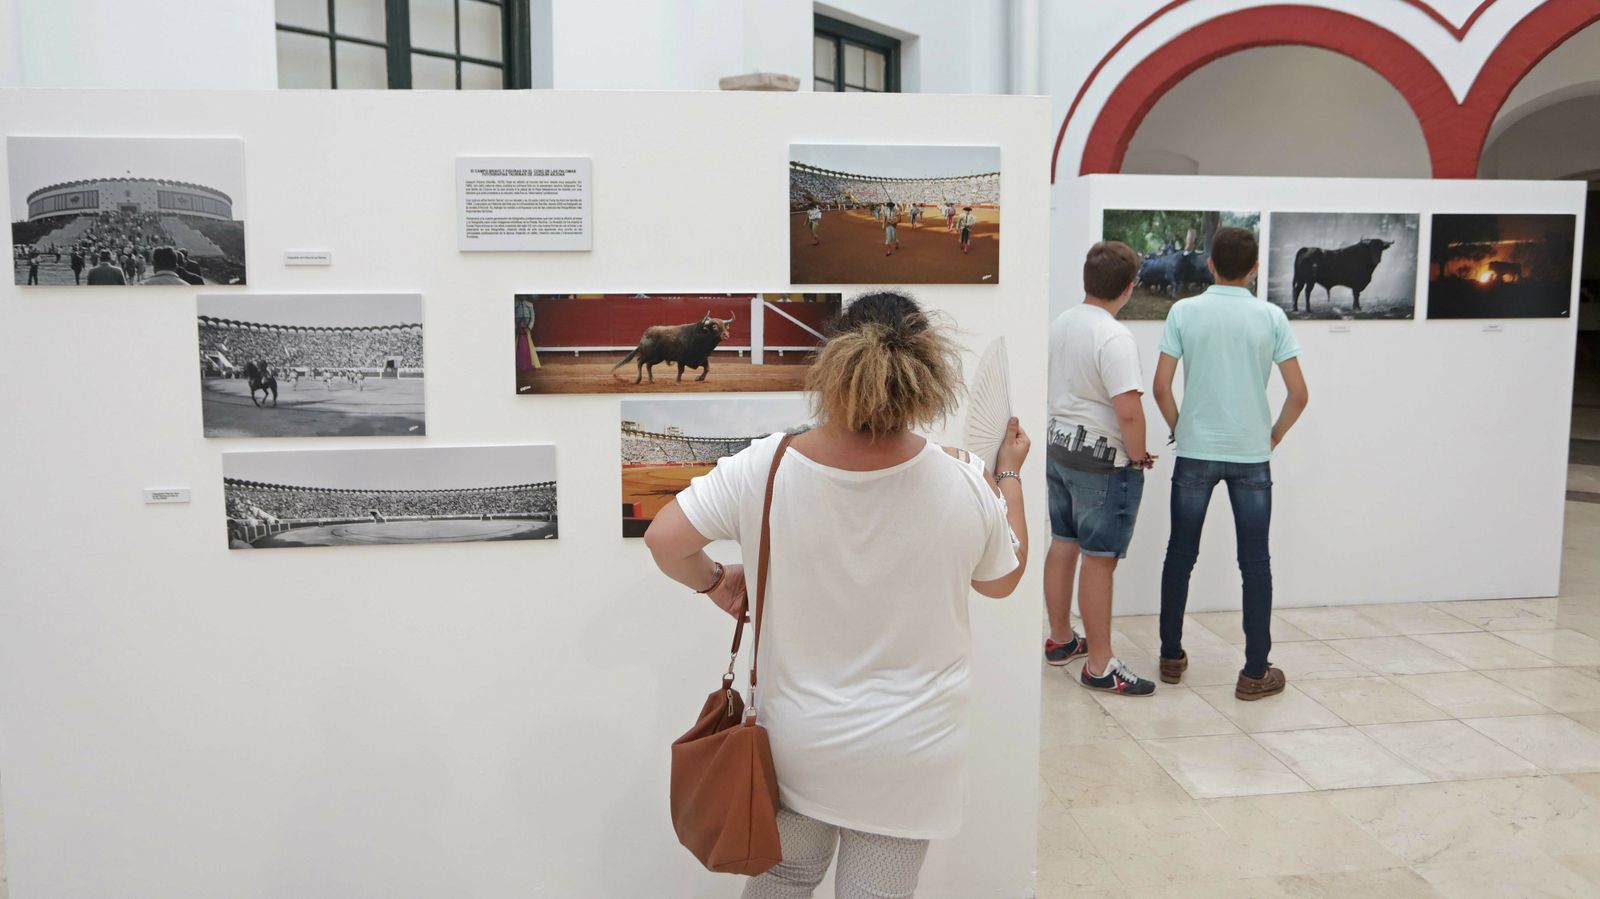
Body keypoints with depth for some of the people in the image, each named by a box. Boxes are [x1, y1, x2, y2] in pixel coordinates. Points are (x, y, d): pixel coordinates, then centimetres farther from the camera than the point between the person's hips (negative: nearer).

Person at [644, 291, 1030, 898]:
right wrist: (1009, 474, 15)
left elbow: (663, 539, -13)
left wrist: (714, 581, 7)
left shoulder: (763, 471, -19)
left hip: (796, 741, 1)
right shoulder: (965, 487, -17)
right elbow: (1003, 580, 2)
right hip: (907, 755, -1)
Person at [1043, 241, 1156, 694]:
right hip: (1102, 461, -8)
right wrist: (1139, 456, -10)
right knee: (1099, 560, -2)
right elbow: (1128, 411, -27)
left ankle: (1060, 639, 31)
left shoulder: (1060, 323, 4)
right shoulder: (1114, 337, -21)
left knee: (1062, 545, 17)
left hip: (1058, 448, 8)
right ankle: (1099, 666, 6)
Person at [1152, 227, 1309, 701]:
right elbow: (1298, 394, -4)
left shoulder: (1184, 311, -4)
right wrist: (1274, 435, 12)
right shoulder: (1271, 316, -3)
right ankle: (1255, 673, 10)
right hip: (1251, 456, 0)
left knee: (1181, 554, 12)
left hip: (1195, 452, 0)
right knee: (1255, 562, 6)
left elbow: (1161, 387, -5)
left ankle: (1172, 656, 21)